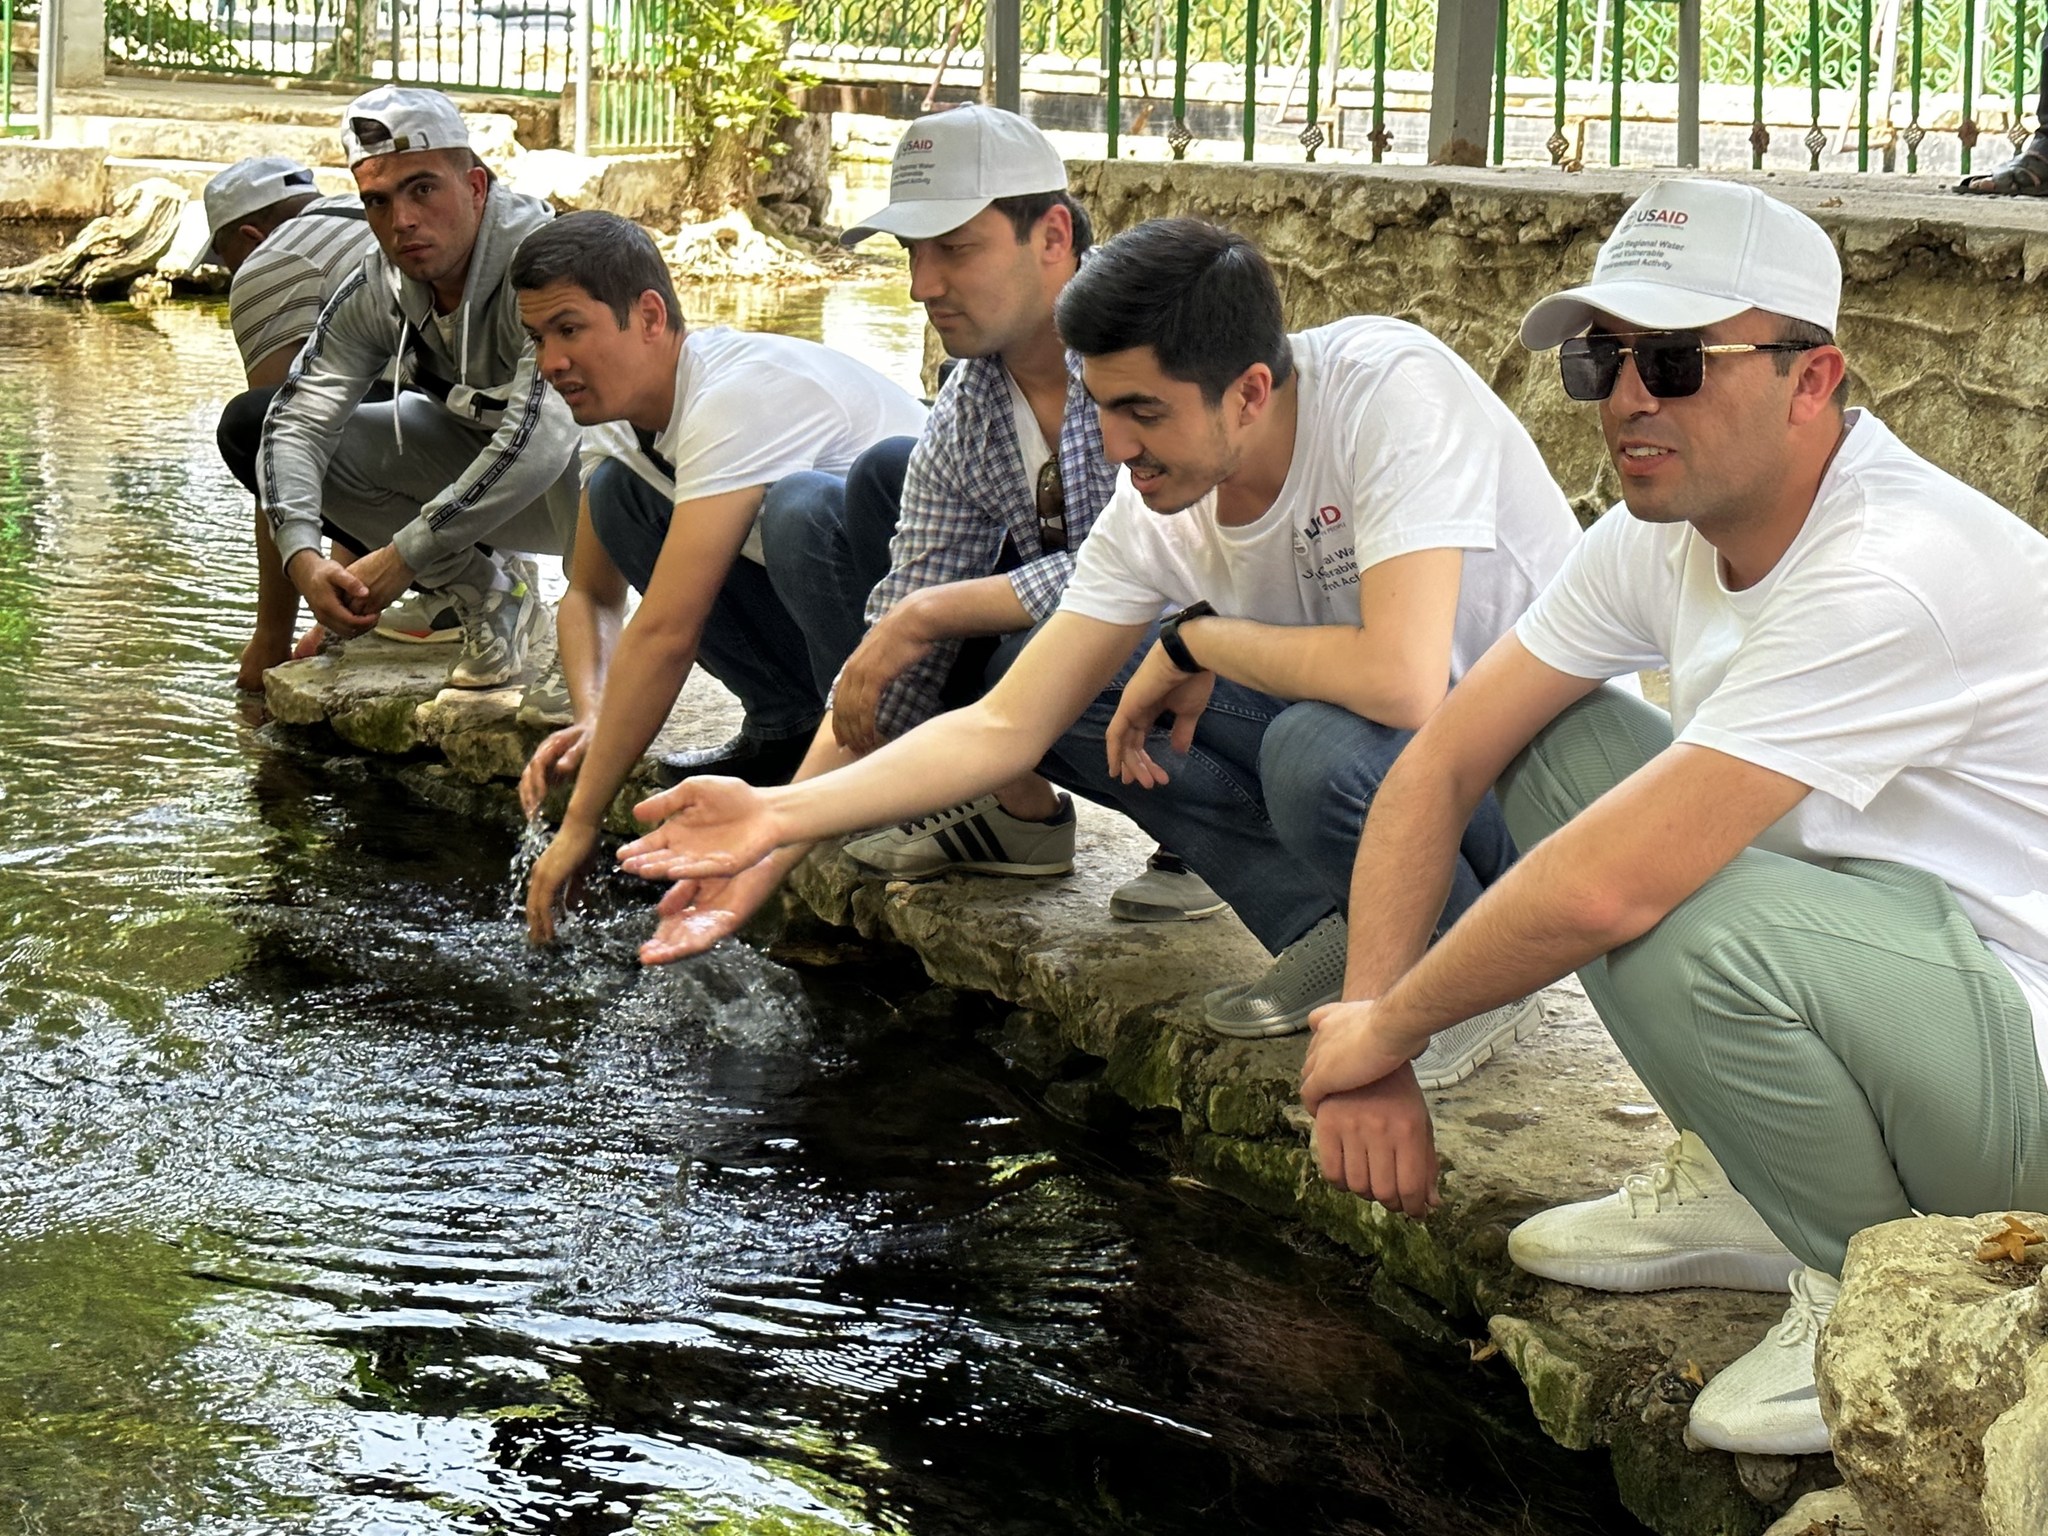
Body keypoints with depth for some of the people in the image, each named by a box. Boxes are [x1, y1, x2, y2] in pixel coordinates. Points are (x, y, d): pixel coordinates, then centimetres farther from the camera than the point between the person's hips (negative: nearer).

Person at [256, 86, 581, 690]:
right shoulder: (376, 291, -12)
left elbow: (540, 437, -41)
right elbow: (296, 420, -12)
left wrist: (406, 555, -38)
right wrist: (302, 556, -31)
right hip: (485, 465, 7)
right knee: (328, 444, -12)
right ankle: (489, 590, 0)